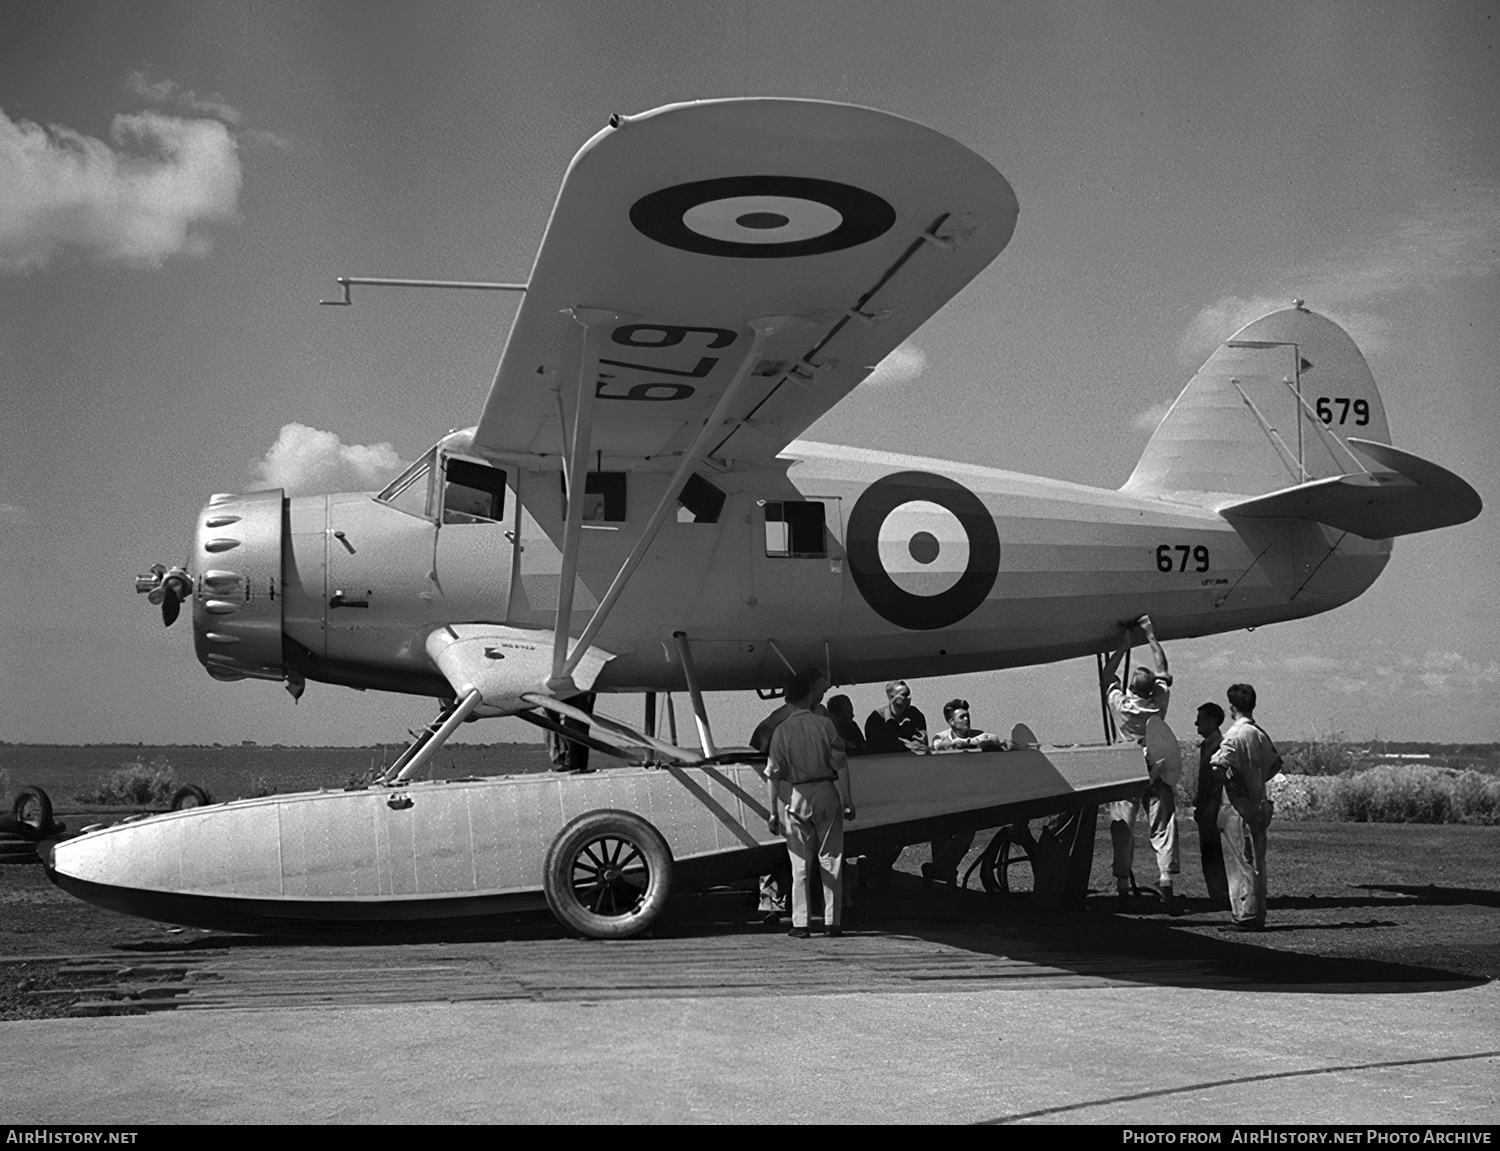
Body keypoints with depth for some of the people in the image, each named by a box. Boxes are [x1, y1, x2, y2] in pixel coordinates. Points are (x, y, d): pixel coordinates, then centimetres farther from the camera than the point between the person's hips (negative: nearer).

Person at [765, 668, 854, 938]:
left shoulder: (781, 730, -2)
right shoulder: (825, 724, -3)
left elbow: (772, 775, -4)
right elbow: (841, 766, -4)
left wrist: (772, 811, 0)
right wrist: (847, 800, 2)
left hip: (795, 797, 0)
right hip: (826, 794, 0)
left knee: (800, 864, 6)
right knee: (830, 860, 8)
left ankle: (800, 923, 5)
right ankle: (832, 922, 10)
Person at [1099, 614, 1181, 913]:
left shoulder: (1120, 705, -11)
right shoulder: (1159, 704, -9)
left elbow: (1106, 676, 8)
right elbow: (1163, 671, 8)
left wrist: (1123, 647, 13)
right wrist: (1151, 636, 13)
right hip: (1156, 776, 0)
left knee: (1123, 832, 5)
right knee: (1163, 829, 2)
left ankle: (1123, 889, 5)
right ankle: (1165, 885, -8)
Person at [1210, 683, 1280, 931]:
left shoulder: (1235, 734, -15)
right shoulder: (1260, 734, 8)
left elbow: (1219, 765, -27)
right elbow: (1275, 763, 21)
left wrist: (1232, 783, -10)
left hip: (1239, 807, -7)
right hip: (1259, 804, 7)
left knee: (1241, 862, -3)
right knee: (1256, 862, 12)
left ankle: (1245, 916, -3)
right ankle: (1257, 916, 16)